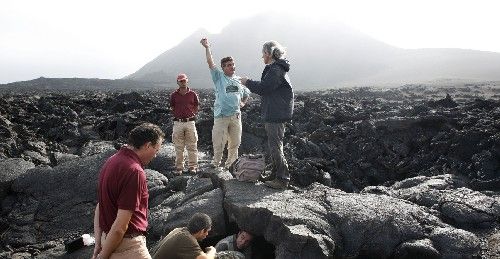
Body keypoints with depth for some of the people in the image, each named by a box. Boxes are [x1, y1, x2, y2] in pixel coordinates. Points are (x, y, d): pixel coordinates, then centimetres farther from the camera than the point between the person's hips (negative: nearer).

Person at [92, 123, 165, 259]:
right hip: (127, 247, -9)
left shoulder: (112, 161, 4)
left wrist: (98, 246, 9)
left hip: (108, 239, 9)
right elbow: (120, 226, -24)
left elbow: (100, 207, 9)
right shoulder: (135, 172, -25)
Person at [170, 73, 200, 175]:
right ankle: (179, 167, 13)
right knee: (178, 147, 5)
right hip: (178, 123, 1)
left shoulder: (192, 94, 3)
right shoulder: (174, 95, 4)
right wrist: (178, 115, 6)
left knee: (192, 146, 3)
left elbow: (196, 107, 13)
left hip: (190, 122, 0)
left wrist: (191, 115, 4)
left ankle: (192, 166, 12)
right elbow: (172, 107, 15)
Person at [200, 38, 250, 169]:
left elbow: (246, 93, 30)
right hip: (221, 115, -4)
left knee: (235, 142, 11)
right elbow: (210, 63, -10)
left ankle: (230, 164, 30)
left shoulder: (239, 80, 14)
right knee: (219, 142, -3)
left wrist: (243, 103, 12)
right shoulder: (219, 77, 2)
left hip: (236, 115, 4)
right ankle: (216, 163, 13)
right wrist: (207, 47, -18)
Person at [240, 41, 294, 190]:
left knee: (275, 146, -6)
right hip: (274, 114, 11)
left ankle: (283, 179, 0)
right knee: (274, 145, 18)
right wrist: (250, 83, 16)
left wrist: (247, 82, -7)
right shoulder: (277, 68, 16)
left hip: (276, 115, -11)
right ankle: (277, 173, 29)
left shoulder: (276, 70, -17)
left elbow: (263, 88, -21)